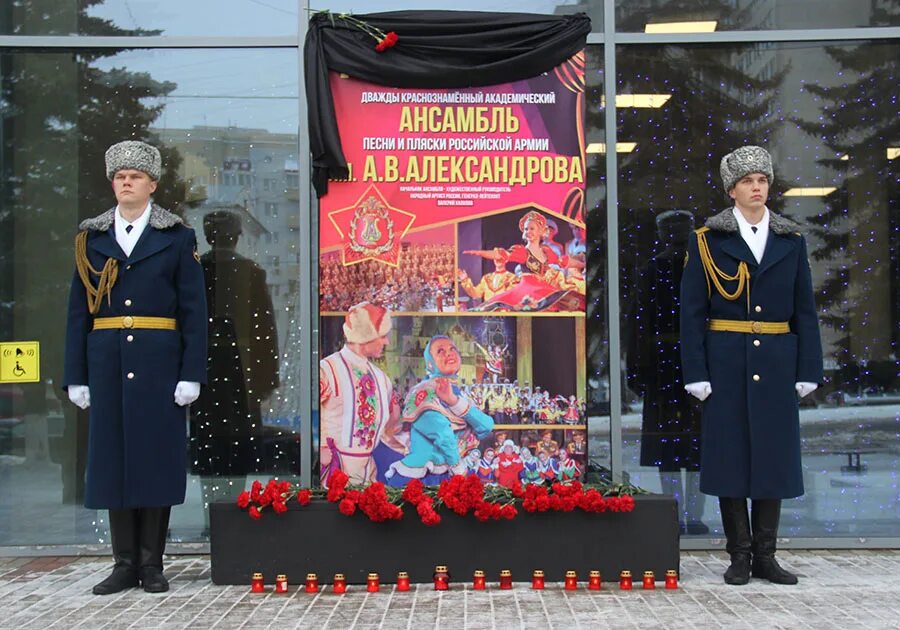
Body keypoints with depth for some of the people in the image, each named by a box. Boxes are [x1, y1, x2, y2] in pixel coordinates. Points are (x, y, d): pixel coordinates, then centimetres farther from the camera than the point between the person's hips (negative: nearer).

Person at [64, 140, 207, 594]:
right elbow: (79, 311, 9)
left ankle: (151, 563, 11)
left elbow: (194, 311, 0)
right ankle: (125, 563, 15)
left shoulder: (177, 237, 4)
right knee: (112, 457, 5)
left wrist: (191, 373, -8)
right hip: (107, 364, 3)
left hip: (159, 363, -2)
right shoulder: (91, 237, 11)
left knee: (156, 457, 1)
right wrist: (76, 375, 3)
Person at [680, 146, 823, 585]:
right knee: (730, 454, 2)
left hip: (777, 363, 3)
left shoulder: (791, 241, 9)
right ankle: (740, 555, 13)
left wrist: (808, 370, 1)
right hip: (727, 363, -2)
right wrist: (696, 374, -9)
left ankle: (765, 555, 17)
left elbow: (805, 311, 9)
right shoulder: (707, 240, 1)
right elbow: (692, 312, -2)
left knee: (774, 454, 6)